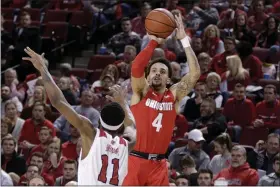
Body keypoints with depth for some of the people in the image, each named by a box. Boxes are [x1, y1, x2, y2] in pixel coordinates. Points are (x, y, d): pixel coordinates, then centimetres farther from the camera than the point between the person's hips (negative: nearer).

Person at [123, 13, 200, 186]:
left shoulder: (174, 95, 8)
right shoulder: (142, 92, 1)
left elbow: (195, 73, -3)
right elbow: (136, 68, -19)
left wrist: (184, 40, -8)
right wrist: (154, 42, -19)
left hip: (158, 164, 3)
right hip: (135, 160, -3)